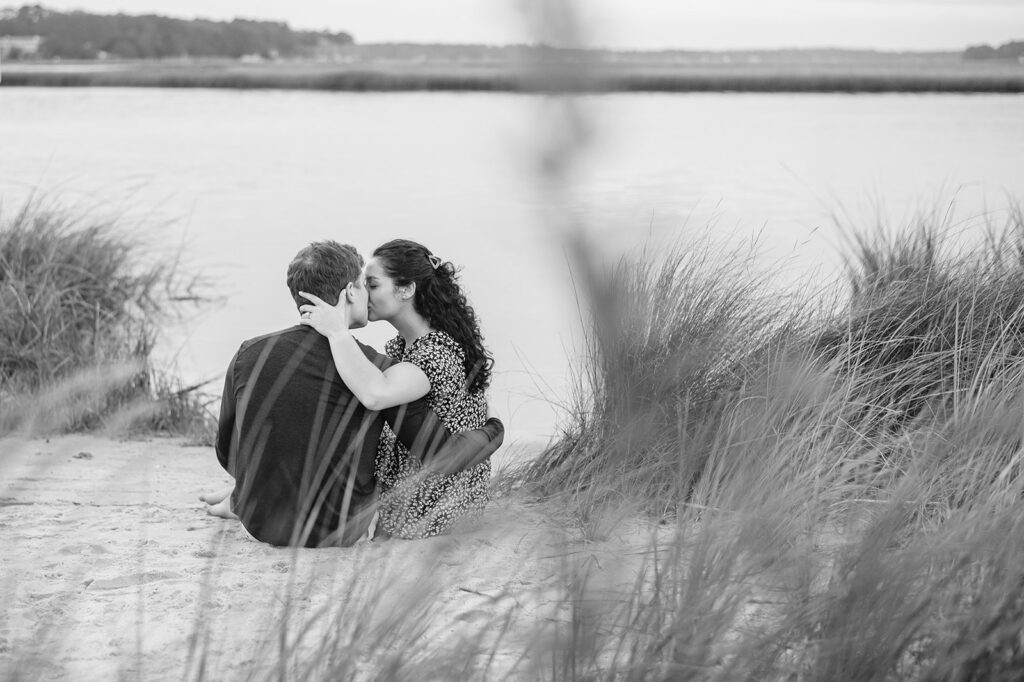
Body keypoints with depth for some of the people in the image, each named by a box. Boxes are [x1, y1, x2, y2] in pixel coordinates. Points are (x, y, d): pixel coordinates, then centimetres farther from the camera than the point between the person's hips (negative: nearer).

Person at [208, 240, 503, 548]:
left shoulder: (249, 354, -9)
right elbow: (443, 456, -13)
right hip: (335, 534, -2)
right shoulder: (379, 370, -16)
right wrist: (494, 430, 8)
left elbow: (227, 453, 3)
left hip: (257, 525, 2)